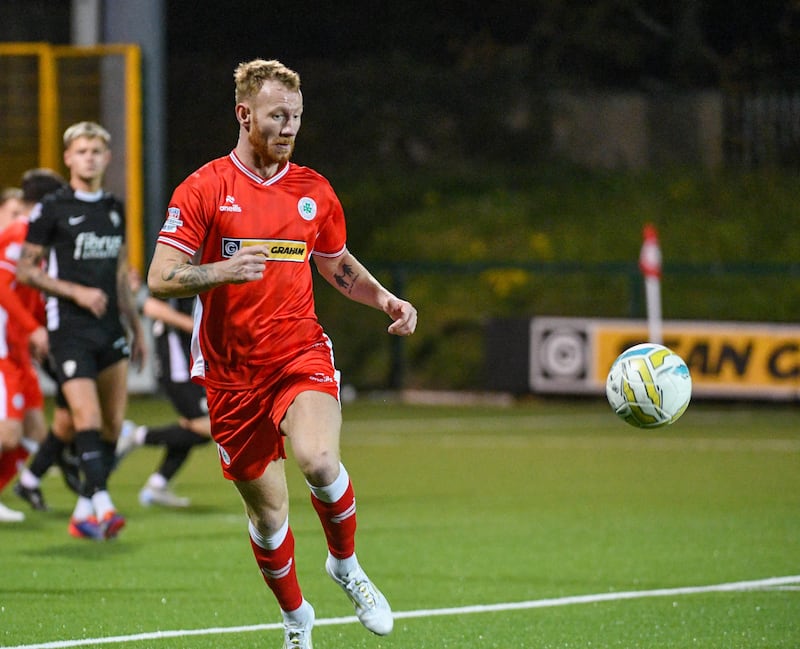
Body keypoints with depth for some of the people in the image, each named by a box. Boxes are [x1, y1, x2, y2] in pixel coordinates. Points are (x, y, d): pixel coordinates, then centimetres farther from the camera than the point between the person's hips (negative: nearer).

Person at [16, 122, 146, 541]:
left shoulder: (114, 209, 14)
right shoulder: (52, 209, -4)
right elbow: (24, 270, -4)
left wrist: (136, 329, 22)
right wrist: (77, 292, -13)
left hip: (111, 331, 6)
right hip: (69, 330, -6)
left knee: (112, 426, 3)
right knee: (87, 419, -19)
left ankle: (84, 512, 12)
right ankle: (102, 505, -25)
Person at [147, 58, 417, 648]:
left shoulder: (314, 191, 8)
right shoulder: (203, 189, -4)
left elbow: (338, 265, 24)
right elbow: (160, 279, -8)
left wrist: (386, 300, 7)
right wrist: (222, 272, -26)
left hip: (301, 354, 1)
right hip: (232, 372, -1)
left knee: (319, 460, -28)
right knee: (267, 510, 5)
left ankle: (346, 566, 0)